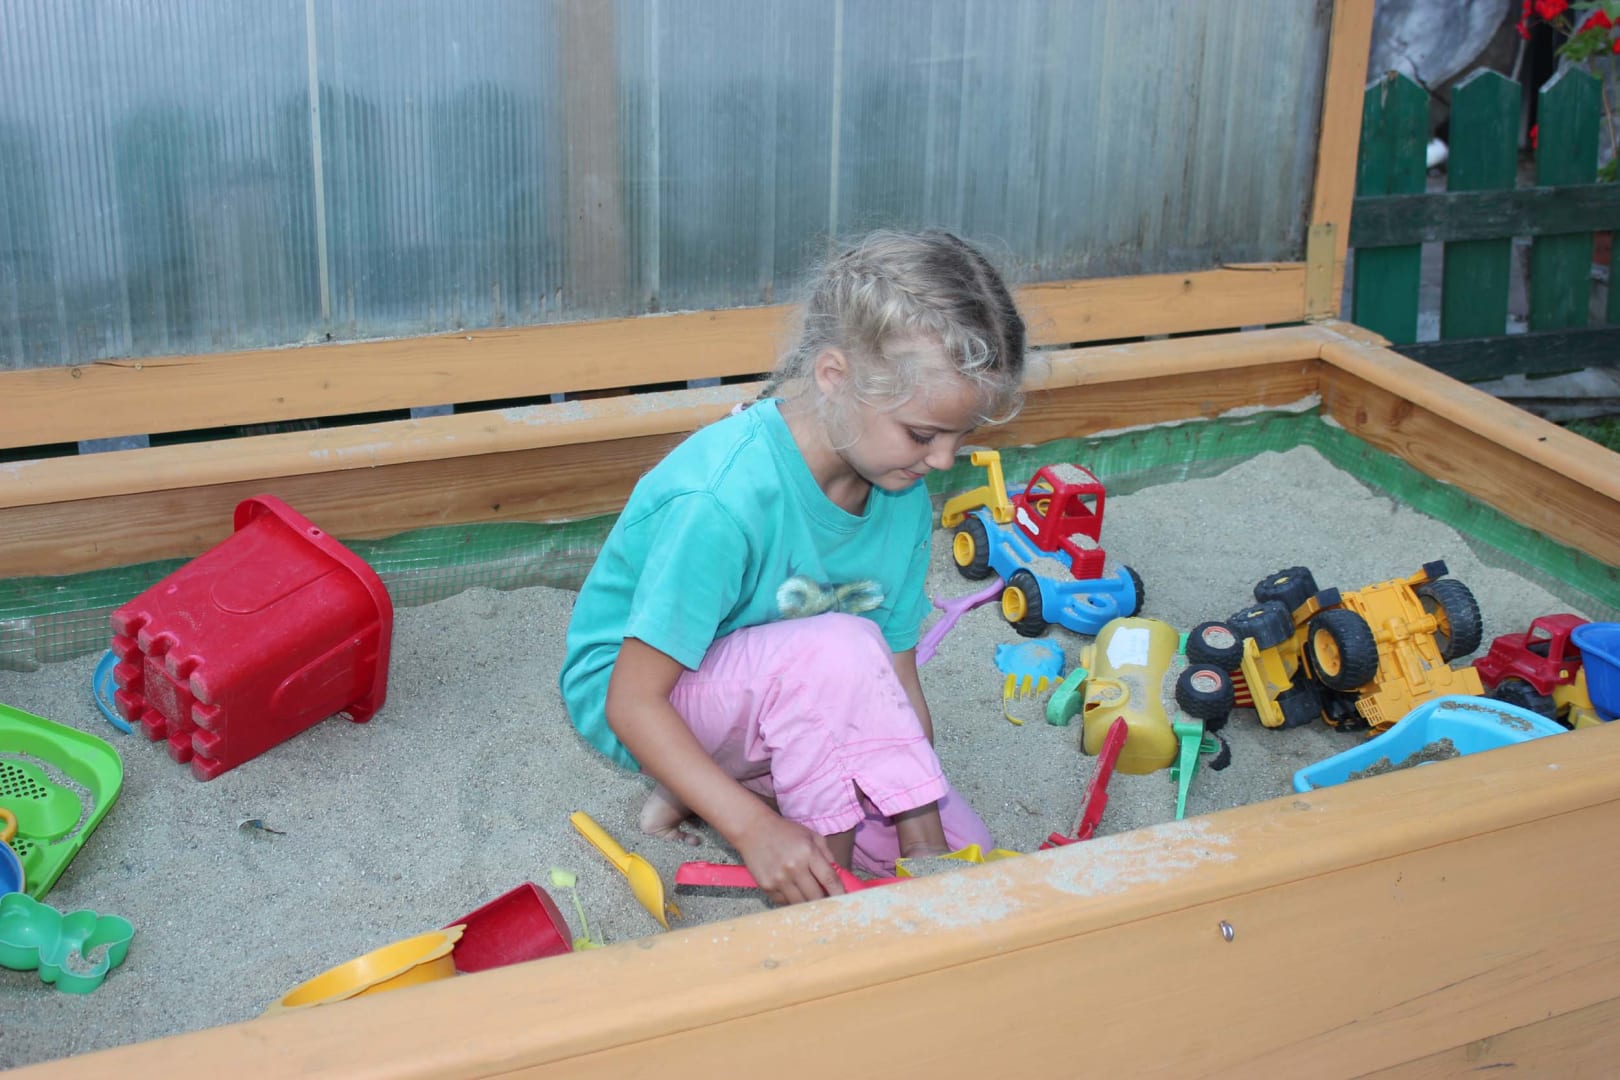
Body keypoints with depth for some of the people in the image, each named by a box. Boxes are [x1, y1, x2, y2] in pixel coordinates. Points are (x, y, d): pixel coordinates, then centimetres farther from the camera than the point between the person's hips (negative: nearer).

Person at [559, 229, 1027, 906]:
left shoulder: (903, 495, -11)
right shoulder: (722, 500, -33)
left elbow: (897, 683, -6)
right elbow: (633, 702, -29)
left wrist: (918, 814, -16)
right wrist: (754, 829, -35)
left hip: (784, 705, 7)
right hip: (635, 697, -7)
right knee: (841, 646, -36)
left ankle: (700, 789, 6)